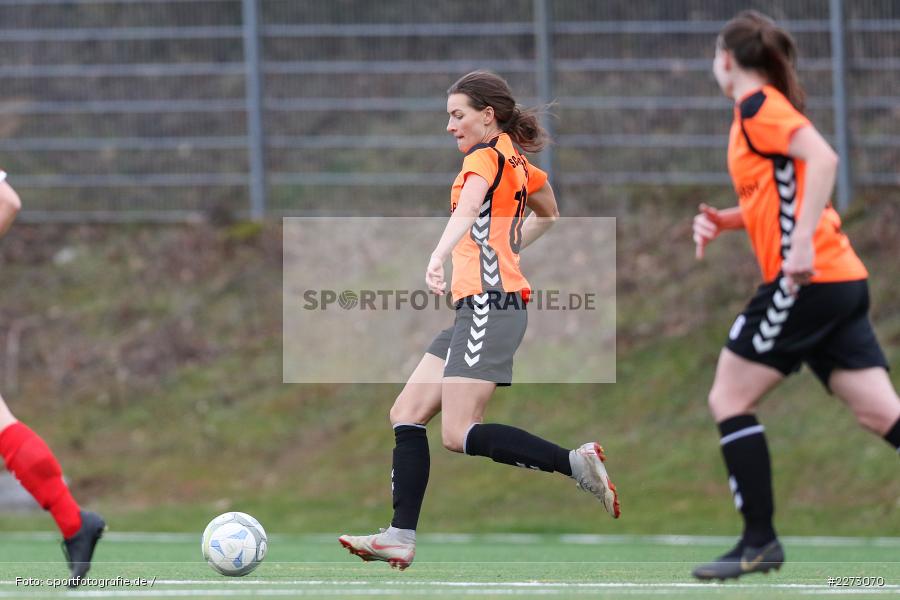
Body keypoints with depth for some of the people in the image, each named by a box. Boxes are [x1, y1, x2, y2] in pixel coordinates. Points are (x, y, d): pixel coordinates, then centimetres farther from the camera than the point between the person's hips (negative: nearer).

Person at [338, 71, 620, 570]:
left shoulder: (485, 156, -7)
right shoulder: (518, 165, 21)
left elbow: (470, 205, -28)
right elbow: (547, 214, 40)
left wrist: (439, 255, -45)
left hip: (490, 304, -10)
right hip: (477, 309, 10)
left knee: (457, 433, -16)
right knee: (406, 414, 5)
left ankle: (576, 463, -13)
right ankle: (401, 537, -1)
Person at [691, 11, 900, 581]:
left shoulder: (757, 105, -7)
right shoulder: (767, 110, 22)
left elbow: (823, 158, -22)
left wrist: (803, 242, -29)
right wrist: (725, 220, 14)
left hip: (808, 279, -9)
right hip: (842, 280, 9)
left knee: (730, 400, -1)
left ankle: (760, 542, -2)